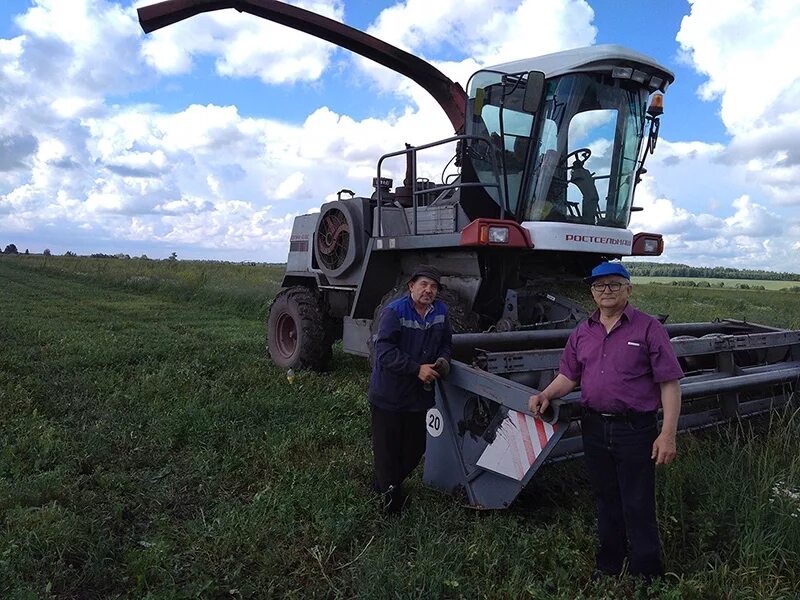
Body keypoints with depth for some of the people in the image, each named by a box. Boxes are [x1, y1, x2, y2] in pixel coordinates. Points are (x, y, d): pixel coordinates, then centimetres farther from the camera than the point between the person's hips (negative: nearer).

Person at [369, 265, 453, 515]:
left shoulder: (441, 312, 4)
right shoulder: (393, 312, -17)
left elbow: (446, 342, 18)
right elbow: (385, 351, -24)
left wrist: (442, 359, -4)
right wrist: (417, 369, -27)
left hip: (419, 394, 6)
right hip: (388, 395, -6)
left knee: (414, 449, 16)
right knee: (388, 447, 3)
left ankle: (383, 484, 38)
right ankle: (390, 493, 25)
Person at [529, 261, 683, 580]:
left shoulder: (648, 328, -6)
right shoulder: (582, 332, 9)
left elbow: (669, 384, -8)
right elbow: (568, 376, 12)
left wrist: (668, 434, -14)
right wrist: (547, 394, -8)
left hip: (635, 430, -5)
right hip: (595, 428, 5)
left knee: (638, 507, 4)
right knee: (606, 502, 18)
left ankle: (646, 575, 21)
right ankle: (608, 566, 35)